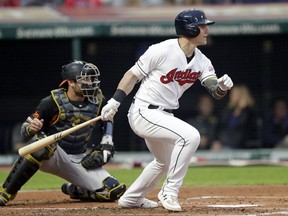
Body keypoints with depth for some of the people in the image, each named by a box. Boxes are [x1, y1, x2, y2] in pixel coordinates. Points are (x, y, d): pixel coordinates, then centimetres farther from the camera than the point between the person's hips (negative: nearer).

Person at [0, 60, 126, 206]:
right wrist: (31, 128, -36)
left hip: (79, 160, 4)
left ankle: (74, 190, 18)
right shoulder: (54, 101, -15)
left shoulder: (97, 100, -3)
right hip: (49, 156, -4)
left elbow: (107, 120, 19)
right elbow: (25, 129, -12)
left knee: (115, 191, -12)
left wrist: (106, 147, 5)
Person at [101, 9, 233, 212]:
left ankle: (131, 198, 43)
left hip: (164, 116, 9)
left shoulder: (201, 61, 2)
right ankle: (169, 192, -15)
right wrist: (114, 102, -15)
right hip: (143, 113, -9)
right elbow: (133, 75, -11)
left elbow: (215, 91, -3)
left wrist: (222, 86, -26)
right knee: (190, 135, -25)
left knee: (166, 161, 26)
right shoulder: (162, 50, -18)